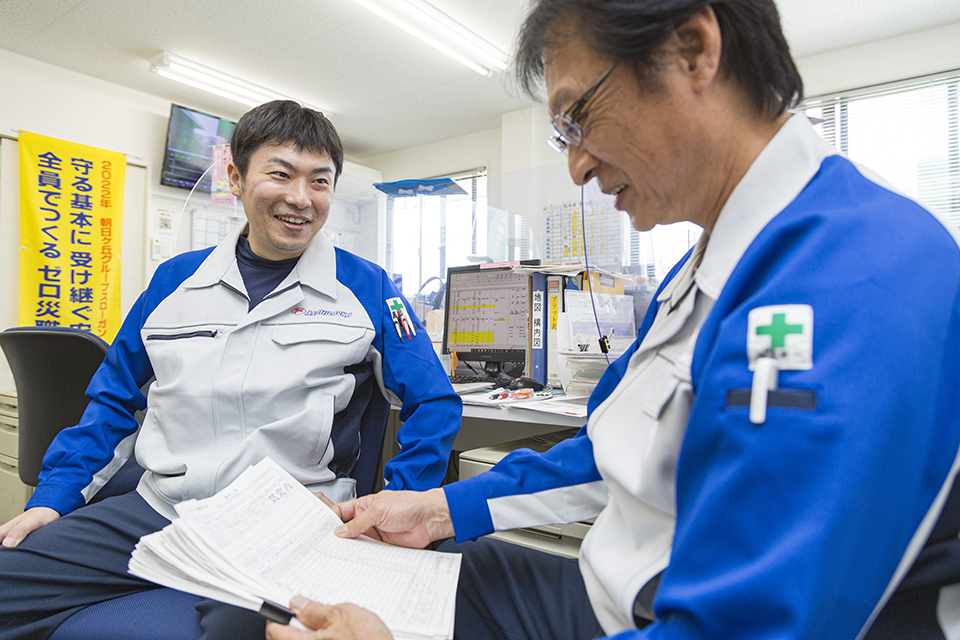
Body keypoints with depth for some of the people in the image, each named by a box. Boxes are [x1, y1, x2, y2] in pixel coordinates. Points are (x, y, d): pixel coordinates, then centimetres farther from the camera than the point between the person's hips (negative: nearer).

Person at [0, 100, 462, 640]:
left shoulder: (367, 289, -1)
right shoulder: (176, 279, 10)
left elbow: (434, 404, -1)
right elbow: (115, 398, 19)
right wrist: (53, 497, 11)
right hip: (156, 512, 5)